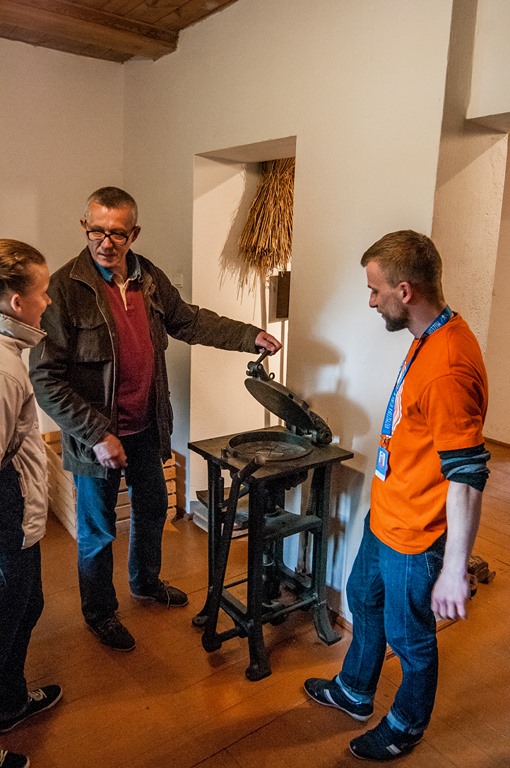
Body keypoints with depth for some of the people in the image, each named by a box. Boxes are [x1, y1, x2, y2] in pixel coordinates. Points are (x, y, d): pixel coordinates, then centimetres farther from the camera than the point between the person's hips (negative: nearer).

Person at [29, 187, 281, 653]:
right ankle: (100, 612, 38)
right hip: (96, 437, -6)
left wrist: (250, 336, 6)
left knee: (152, 510, 24)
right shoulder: (65, 288, -20)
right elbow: (45, 378, -20)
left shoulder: (150, 278, -1)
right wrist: (97, 435, -22)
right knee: (98, 531, 13)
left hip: (147, 428, 6)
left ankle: (146, 582, 51)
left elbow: (190, 320, 14)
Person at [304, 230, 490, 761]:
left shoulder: (448, 368, -31)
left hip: (415, 537, -9)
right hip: (385, 517, 10)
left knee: (409, 637, 15)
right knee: (363, 599, 27)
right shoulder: (430, 337, 0)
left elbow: (467, 477, -29)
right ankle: (354, 693, 51)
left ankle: (407, 725, 44)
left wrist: (454, 570, -24)